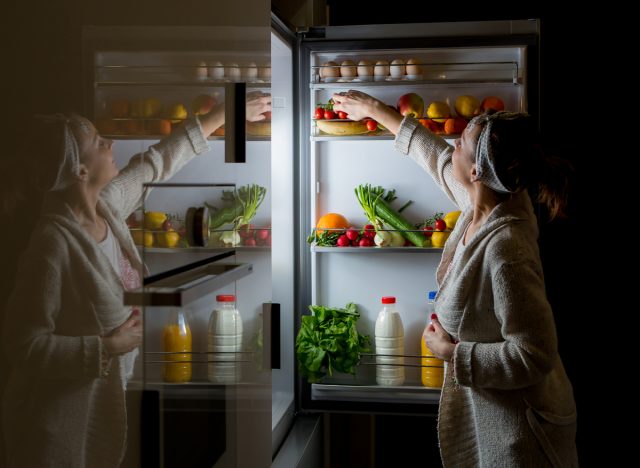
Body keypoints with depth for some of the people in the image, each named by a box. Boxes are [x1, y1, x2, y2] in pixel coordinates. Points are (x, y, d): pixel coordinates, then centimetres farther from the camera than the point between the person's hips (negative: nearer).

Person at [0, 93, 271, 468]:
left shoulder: (107, 205, -4)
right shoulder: (54, 244, -27)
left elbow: (155, 164, 12)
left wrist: (225, 114, 18)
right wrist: (107, 348, -23)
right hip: (58, 419, -8)